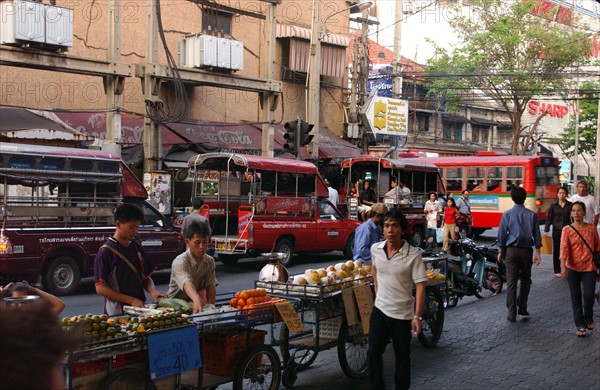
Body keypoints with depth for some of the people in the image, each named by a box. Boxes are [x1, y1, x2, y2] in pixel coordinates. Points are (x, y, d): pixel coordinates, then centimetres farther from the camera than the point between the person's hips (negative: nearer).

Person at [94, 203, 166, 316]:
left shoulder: (137, 248, 9)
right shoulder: (106, 252, -9)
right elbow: (100, 288, -11)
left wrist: (152, 291, -7)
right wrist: (131, 300, -17)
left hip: (140, 309, 5)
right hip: (117, 313, -5)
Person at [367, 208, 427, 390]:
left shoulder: (413, 255, -16)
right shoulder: (375, 249, -3)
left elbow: (420, 286, -16)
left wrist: (417, 316, -20)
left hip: (403, 313, -3)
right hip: (379, 310, 4)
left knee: (402, 357, 10)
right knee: (373, 353, 4)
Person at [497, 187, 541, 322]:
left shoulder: (507, 214, -2)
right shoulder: (531, 215, 0)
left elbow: (502, 234, 0)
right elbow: (537, 235, 2)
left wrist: (500, 251, 8)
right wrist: (537, 252, 8)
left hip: (512, 250, -1)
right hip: (526, 250, 1)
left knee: (511, 282, 1)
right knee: (525, 280, 18)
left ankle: (512, 313, 0)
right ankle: (522, 307, 18)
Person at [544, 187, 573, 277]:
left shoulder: (570, 205, 3)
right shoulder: (553, 205, 3)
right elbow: (549, 218, 5)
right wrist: (546, 230, -1)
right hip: (557, 230, 0)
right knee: (556, 250, 3)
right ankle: (557, 271, 12)